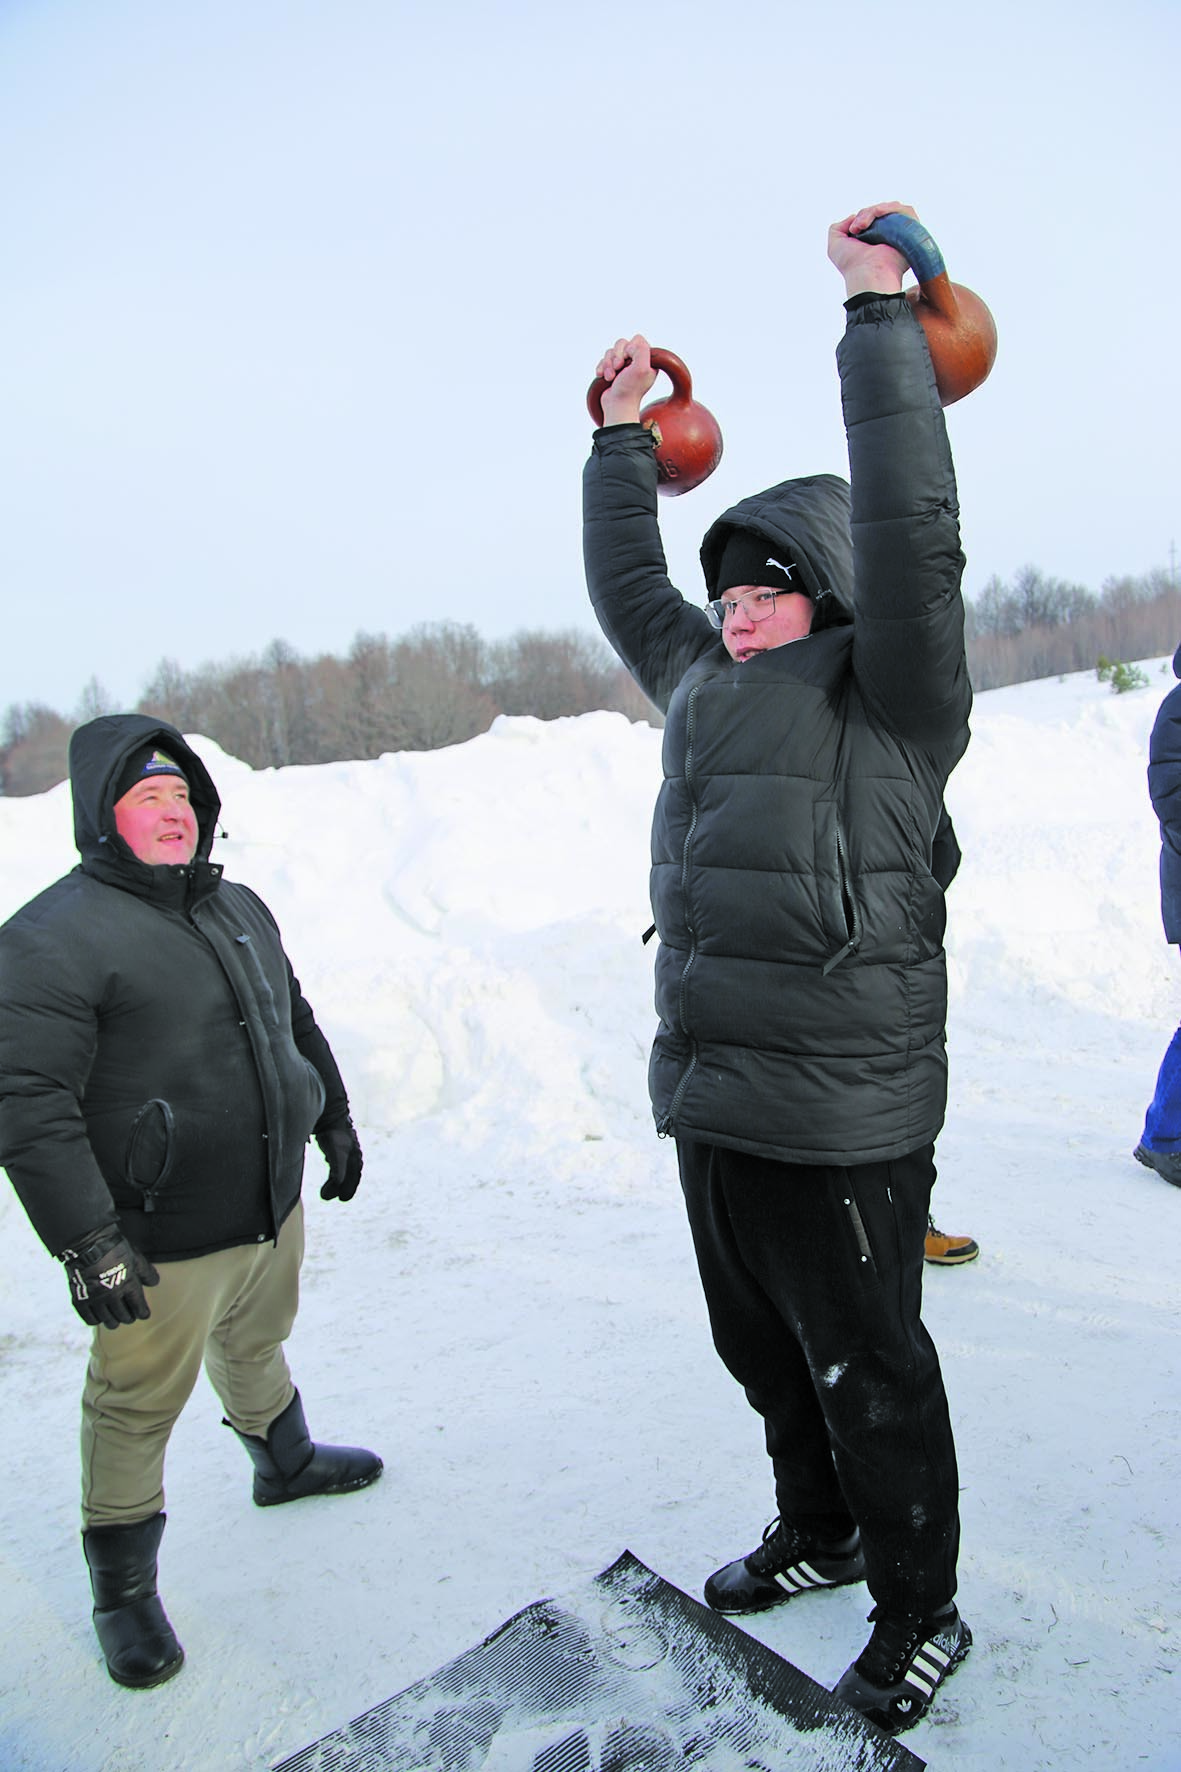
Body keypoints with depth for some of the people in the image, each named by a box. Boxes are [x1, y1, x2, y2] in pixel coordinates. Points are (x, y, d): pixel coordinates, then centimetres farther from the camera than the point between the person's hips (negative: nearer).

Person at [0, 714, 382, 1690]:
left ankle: (286, 1462, 55)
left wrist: (335, 1122, 21)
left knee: (258, 1345, 29)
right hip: (162, 1242, -7)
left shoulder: (239, 908, 8)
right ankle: (124, 1590, 30)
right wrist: (86, 1241, -24)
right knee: (138, 1409, 9)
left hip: (273, 1207, 8)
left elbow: (298, 1022, 20)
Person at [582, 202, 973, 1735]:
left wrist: (880, 313, -16)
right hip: (709, 1107, 8)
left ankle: (920, 1610, 34)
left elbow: (911, 531, -21)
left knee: (869, 1378, 10)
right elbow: (625, 584, 25)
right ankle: (817, 1533, 48)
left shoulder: (884, 696, -8)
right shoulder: (707, 685, 12)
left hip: (842, 1123, -7)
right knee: (766, 1358, 23)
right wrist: (622, 438, 27)